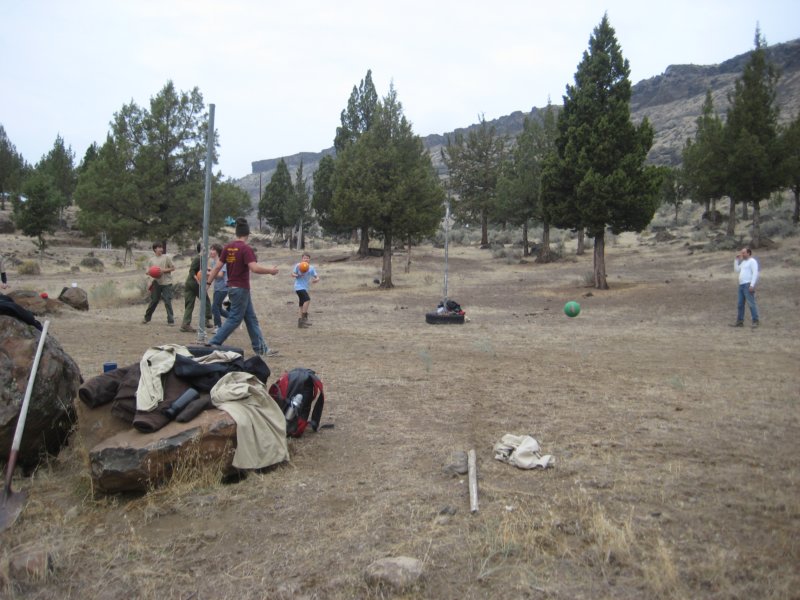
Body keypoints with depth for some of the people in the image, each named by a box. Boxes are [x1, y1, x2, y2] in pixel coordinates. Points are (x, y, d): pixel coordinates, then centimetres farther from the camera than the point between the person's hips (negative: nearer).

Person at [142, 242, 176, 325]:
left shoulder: (166, 258, 1)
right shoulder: (151, 260, 8)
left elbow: (173, 268, 1)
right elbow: (148, 271, 11)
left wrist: (164, 270, -13)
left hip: (166, 283, -2)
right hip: (156, 282, 2)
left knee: (167, 301, -5)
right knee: (153, 301, 8)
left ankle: (170, 320, 0)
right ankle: (147, 318, 22)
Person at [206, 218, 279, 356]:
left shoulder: (228, 247, 5)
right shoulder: (246, 249, -16)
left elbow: (217, 267, 5)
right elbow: (254, 268, -26)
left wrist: (208, 283, 10)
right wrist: (270, 270, -13)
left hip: (232, 287, 8)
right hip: (241, 289, -8)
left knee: (251, 319, 12)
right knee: (235, 319, 0)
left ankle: (261, 348, 16)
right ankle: (213, 344, 1)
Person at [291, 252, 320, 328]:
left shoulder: (311, 268, 2)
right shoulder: (298, 266, -8)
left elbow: (317, 277, 1)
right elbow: (292, 274, -2)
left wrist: (316, 279, -22)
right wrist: (298, 275, -22)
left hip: (305, 288, 6)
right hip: (299, 287, -6)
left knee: (302, 305, 12)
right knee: (307, 299, -25)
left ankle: (300, 322, 21)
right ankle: (304, 318, -21)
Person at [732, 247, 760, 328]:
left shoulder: (752, 261, -5)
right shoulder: (743, 262, 21)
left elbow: (755, 273, -14)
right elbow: (737, 270, 26)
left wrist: (752, 285, -22)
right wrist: (736, 260, 18)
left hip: (748, 285, -9)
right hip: (741, 285, 9)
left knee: (751, 303, -11)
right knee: (740, 304, 8)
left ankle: (755, 321, -10)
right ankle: (740, 321, 12)